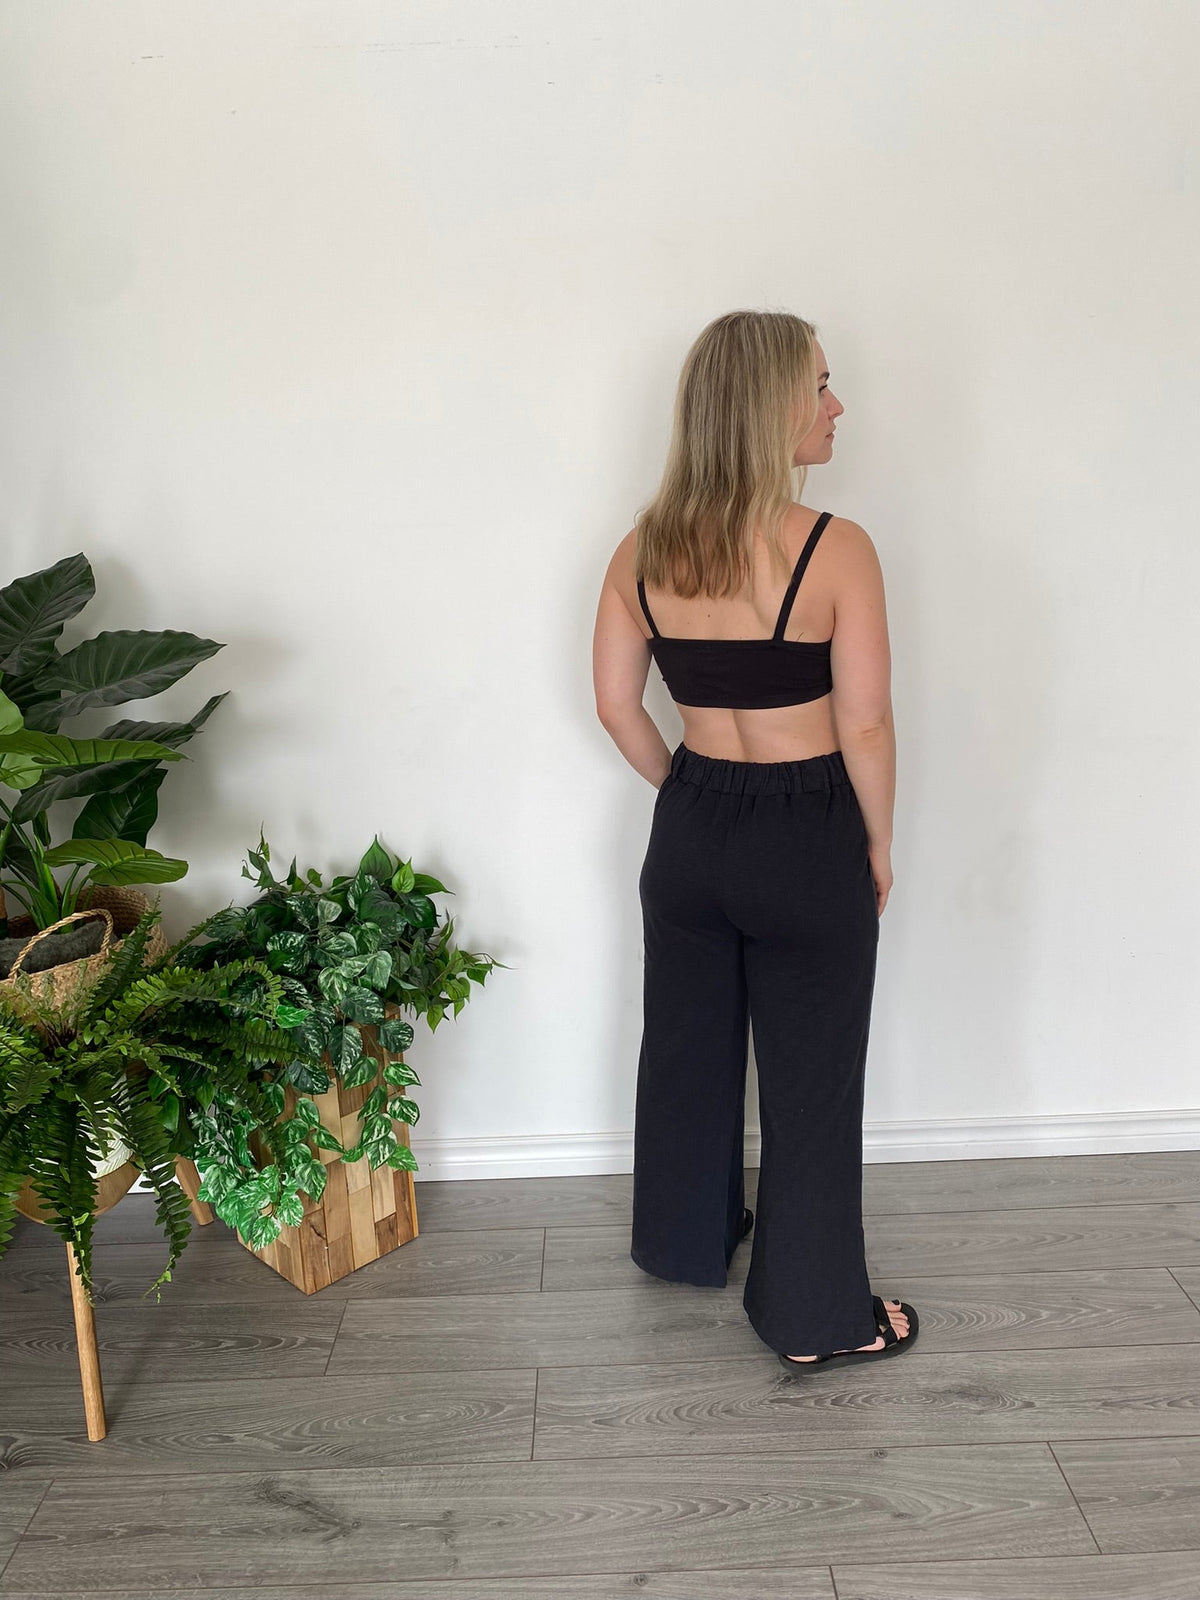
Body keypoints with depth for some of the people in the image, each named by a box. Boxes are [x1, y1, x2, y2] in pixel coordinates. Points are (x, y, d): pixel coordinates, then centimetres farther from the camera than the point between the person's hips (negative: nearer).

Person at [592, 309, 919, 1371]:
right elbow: (864, 726, -16)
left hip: (690, 832, 5)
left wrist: (688, 793, 15)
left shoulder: (645, 550, -4)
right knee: (809, 1082, 9)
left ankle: (687, 1238, 45)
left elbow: (617, 704, 2)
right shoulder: (836, 549, -19)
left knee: (686, 1048, 22)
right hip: (808, 843, -5)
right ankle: (817, 1319, 26)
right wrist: (879, 846, -1)